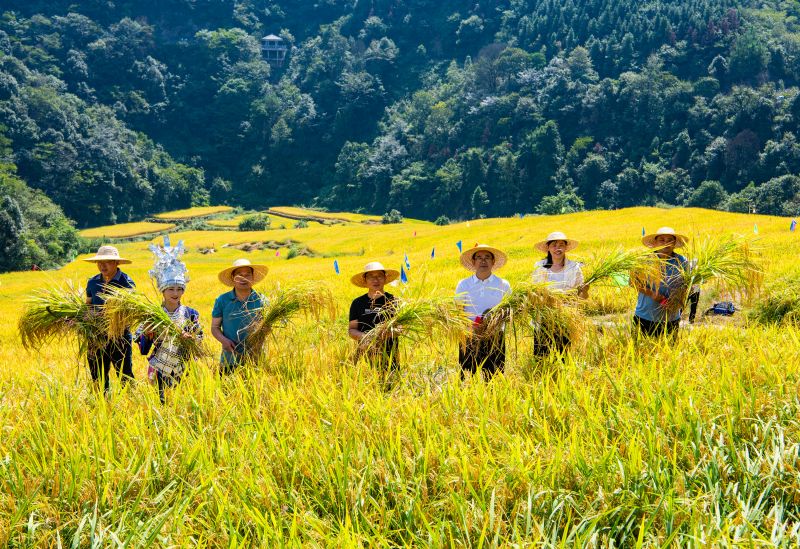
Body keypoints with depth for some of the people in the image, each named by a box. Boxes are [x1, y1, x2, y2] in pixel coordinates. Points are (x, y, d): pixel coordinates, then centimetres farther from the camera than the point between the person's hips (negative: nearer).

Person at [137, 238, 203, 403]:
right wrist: (147, 335, -18)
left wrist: (188, 339, -16)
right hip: (160, 372, -1)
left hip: (184, 371, 1)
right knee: (162, 403, -2)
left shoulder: (191, 314, 3)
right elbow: (143, 349, 0)